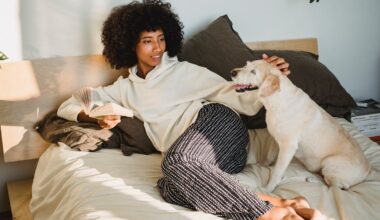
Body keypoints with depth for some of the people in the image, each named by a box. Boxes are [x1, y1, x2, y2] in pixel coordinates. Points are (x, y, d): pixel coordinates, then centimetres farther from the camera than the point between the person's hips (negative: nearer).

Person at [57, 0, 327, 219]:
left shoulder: (184, 70, 16)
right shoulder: (125, 88, 24)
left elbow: (239, 99, 7)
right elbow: (67, 107, 26)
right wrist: (97, 117, 6)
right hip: (185, 159, 2)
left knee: (176, 161, -36)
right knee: (171, 188, -34)